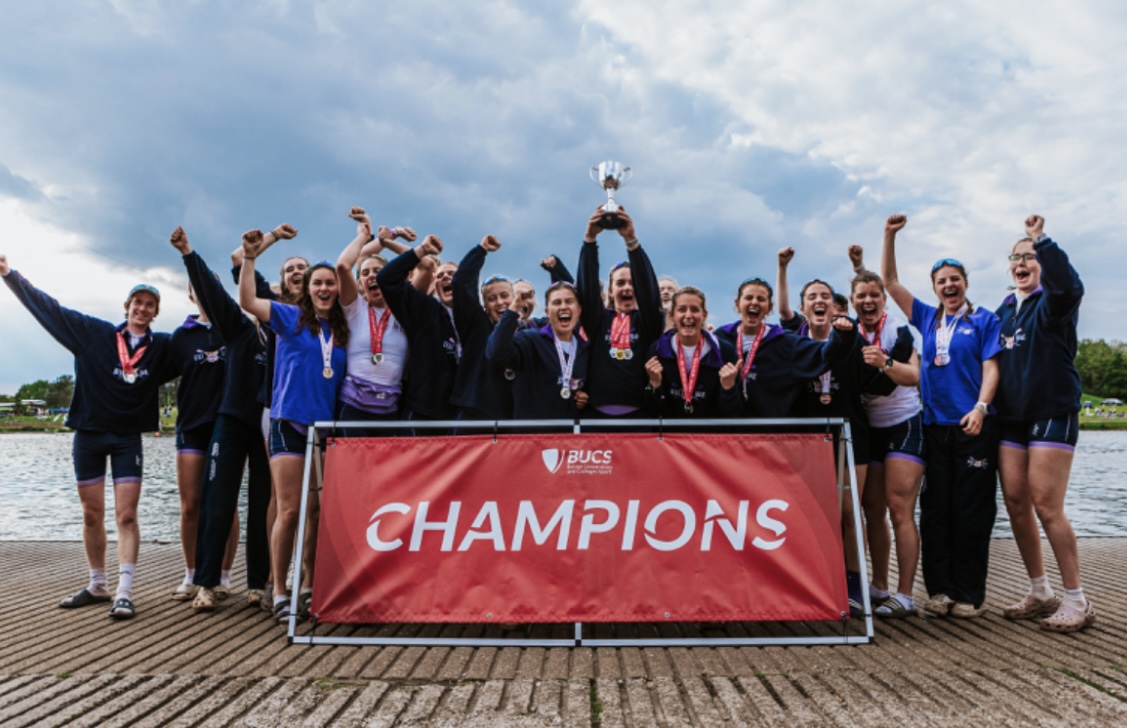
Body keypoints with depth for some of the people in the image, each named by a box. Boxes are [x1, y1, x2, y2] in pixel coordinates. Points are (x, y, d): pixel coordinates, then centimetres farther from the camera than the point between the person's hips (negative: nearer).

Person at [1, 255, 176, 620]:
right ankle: (97, 586, 22)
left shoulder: (162, 347, 1)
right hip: (88, 434, 1)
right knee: (92, 516, 9)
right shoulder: (94, 333, -1)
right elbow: (49, 307, 3)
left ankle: (124, 593, -8)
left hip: (128, 438, -1)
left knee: (126, 516, -8)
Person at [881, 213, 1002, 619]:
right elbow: (889, 281, 14)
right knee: (935, 510, 3)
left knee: (970, 511, -1)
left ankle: (969, 594, 7)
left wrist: (980, 408, -17)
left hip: (973, 426, -4)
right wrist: (890, 236, 6)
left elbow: (991, 368, -2)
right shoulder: (927, 318, 14)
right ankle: (939, 589, 10)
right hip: (934, 426, 4)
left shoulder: (984, 320, 5)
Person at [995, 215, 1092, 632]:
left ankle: (1077, 601, 4)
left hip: (1052, 414, -6)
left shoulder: (1051, 303, -3)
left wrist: (1042, 240, -27)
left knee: (1047, 508, -9)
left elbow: (1069, 286, -28)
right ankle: (1040, 593, 18)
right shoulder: (1004, 310, 16)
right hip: (1011, 419, 6)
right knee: (1016, 506, 5)